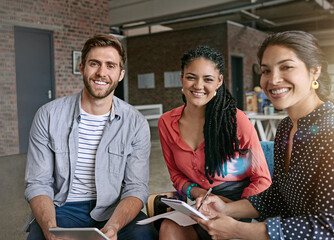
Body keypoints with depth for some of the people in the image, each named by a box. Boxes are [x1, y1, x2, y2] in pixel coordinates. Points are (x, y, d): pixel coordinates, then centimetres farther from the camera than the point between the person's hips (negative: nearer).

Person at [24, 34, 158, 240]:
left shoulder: (136, 123, -4)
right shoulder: (48, 116, -3)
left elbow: (136, 187, -6)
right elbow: (38, 183, -3)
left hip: (114, 210, 0)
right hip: (63, 208, 1)